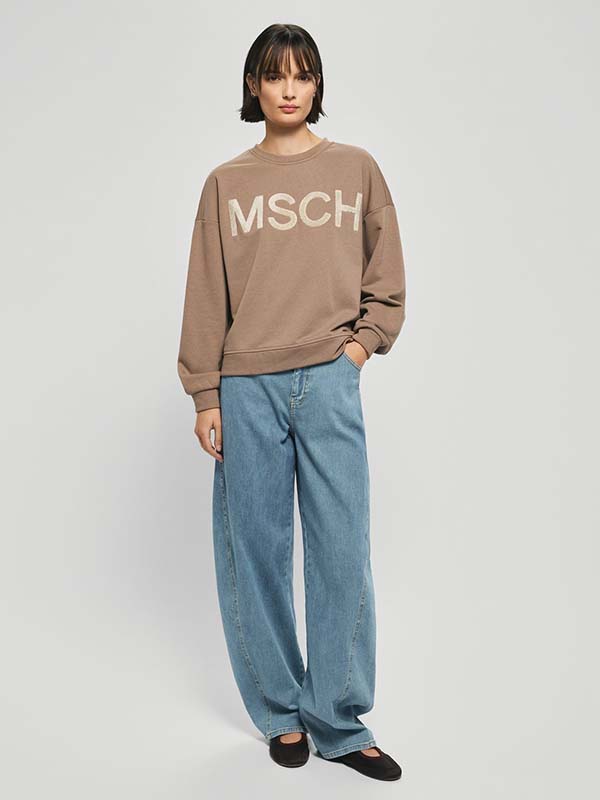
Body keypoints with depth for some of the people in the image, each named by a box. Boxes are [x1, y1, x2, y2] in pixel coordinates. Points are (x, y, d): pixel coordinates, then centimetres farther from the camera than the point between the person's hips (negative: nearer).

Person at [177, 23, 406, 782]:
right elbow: (205, 296, 5)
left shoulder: (356, 168, 9)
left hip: (330, 383, 0)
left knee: (341, 551, 0)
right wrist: (205, 395, 1)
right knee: (255, 551, 4)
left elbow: (386, 275, 13)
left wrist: (362, 344, 0)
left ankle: (339, 722, 14)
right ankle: (281, 713, 21)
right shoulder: (226, 183, 9)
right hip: (247, 390, 1)